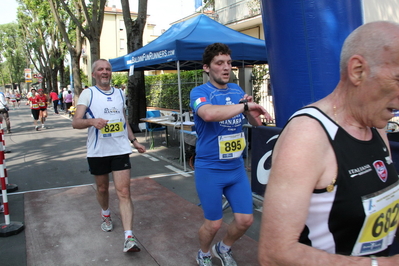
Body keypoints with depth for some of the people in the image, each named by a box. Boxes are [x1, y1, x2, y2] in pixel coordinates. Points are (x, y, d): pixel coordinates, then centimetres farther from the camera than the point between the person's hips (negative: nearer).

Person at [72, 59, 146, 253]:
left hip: (120, 149, 2)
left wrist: (134, 141, 18)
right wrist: (92, 121, -30)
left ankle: (129, 237, -11)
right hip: (97, 151, -1)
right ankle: (106, 214, 47)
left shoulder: (119, 93, 12)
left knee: (124, 192, -8)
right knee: (102, 188, 16)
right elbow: (75, 122, -10)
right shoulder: (88, 94, -1)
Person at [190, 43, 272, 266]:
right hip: (210, 170, -5)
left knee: (246, 220, 9)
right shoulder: (199, 92, -13)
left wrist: (253, 112, -9)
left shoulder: (237, 90, 5)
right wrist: (245, 105, -32)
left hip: (237, 167, 5)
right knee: (214, 224, 7)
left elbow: (255, 121, 13)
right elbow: (209, 113, -36)